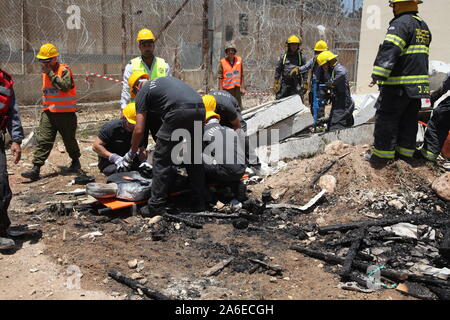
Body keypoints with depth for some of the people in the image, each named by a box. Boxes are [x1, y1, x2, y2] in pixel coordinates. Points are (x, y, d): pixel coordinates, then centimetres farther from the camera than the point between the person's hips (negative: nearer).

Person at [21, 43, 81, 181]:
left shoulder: (65, 70, -9)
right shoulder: (45, 72, 13)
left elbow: (65, 86, -26)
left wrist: (51, 73, -22)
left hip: (66, 113, -5)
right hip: (48, 113, 5)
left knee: (69, 140, 10)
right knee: (43, 140, -5)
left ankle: (75, 161, 33)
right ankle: (36, 169, -9)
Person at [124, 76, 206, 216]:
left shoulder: (142, 92, 17)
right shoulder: (165, 79, 36)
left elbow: (139, 130, 11)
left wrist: (132, 153, 26)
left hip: (180, 112, -6)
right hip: (200, 109, 7)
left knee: (162, 159, 6)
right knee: (194, 157, 19)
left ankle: (157, 206, 8)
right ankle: (199, 203, 25)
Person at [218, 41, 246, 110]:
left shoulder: (239, 60, 5)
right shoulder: (222, 62, -3)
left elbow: (242, 75, 9)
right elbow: (220, 77, -4)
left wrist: (242, 87, 5)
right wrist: (220, 90, -8)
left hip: (237, 88, 3)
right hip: (227, 88, -3)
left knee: (238, 108, 7)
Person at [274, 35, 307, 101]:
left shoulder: (301, 57, 7)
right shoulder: (283, 56, 7)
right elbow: (278, 70, 9)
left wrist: (305, 83, 1)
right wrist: (276, 83, 3)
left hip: (296, 84, -1)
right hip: (284, 84, 1)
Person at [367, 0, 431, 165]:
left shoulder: (401, 23, -11)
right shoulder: (423, 26, 18)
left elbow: (390, 49, -25)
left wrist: (378, 74, -30)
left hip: (399, 83, -9)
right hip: (419, 83, 9)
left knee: (386, 118, -3)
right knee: (409, 120, 13)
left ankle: (382, 155, -2)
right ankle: (406, 154, 19)